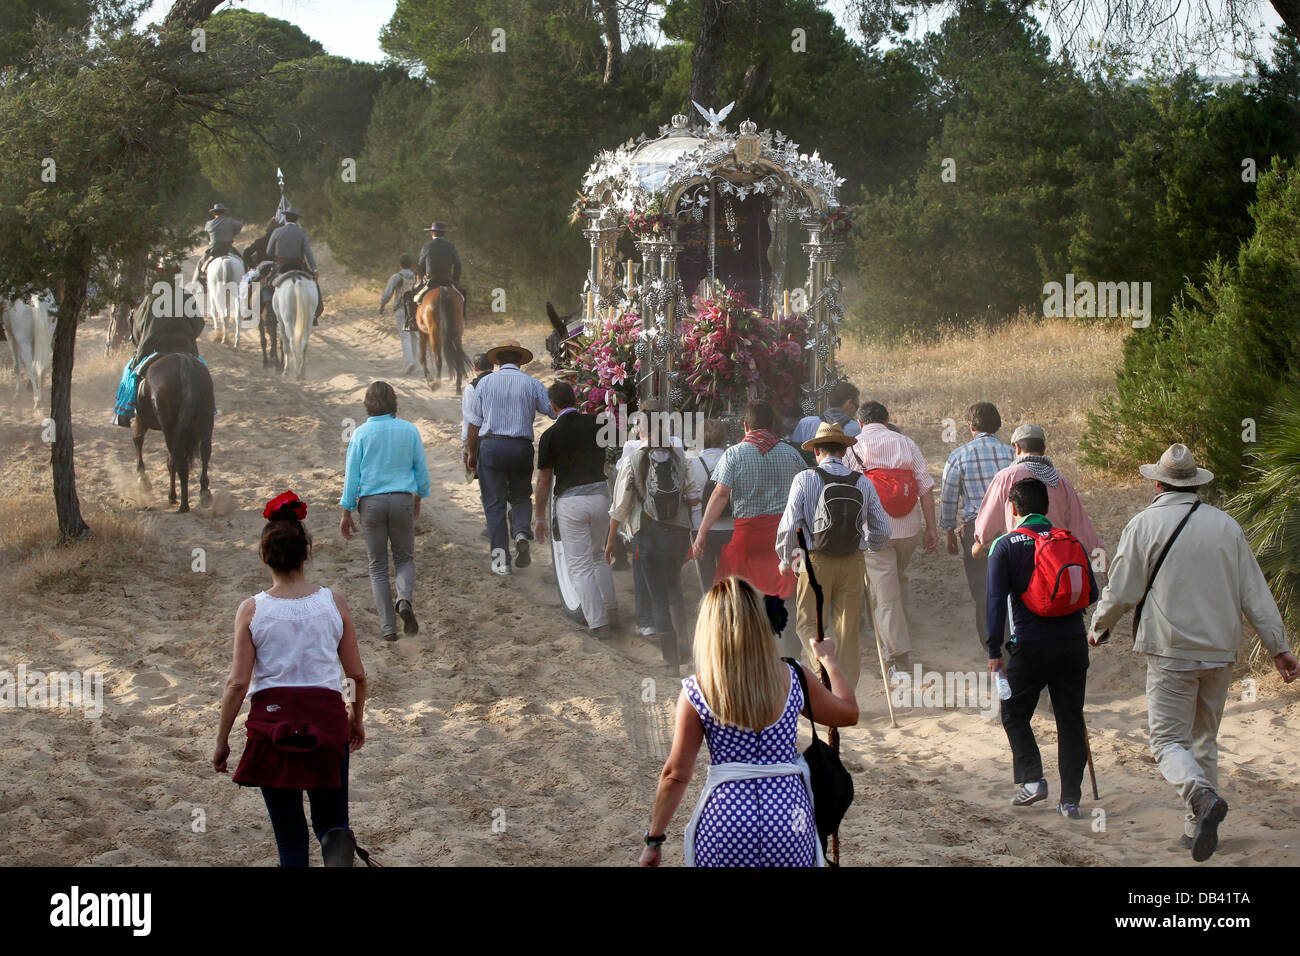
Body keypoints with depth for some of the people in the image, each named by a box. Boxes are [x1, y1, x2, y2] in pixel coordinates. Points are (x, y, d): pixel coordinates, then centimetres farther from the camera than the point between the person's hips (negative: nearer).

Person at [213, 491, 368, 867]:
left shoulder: (252, 610, -5)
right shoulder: (333, 603, -1)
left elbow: (237, 683, -7)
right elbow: (357, 674, 3)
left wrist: (221, 741, 3)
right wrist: (357, 719, 21)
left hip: (272, 719, -1)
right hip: (327, 718, 1)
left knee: (290, 835, 11)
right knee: (330, 819, 12)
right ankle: (338, 849, -22)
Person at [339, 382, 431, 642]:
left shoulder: (361, 434, -5)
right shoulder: (409, 430, -1)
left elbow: (352, 475, -4)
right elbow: (421, 469, 5)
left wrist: (346, 513, 2)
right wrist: (419, 498, 22)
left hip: (371, 503, -1)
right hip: (402, 500, 1)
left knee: (378, 566, 10)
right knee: (405, 558, 17)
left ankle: (388, 625, 5)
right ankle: (405, 599, -13)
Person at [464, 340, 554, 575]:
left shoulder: (485, 383, 4)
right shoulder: (531, 384, 3)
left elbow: (475, 423, 5)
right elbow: (554, 411, 1)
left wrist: (472, 452, 14)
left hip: (490, 444, 0)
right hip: (521, 447, 0)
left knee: (494, 503, 4)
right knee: (521, 497, 18)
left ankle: (500, 558, 0)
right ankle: (521, 533, -11)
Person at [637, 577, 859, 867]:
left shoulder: (695, 692, -5)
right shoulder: (792, 678, 0)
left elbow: (676, 775, -4)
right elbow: (849, 713, 16)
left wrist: (654, 840, 5)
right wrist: (829, 661, 33)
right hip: (788, 816, 1)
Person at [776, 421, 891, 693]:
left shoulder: (805, 479, -6)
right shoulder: (863, 483, 2)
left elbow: (789, 526, -8)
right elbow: (882, 530, 8)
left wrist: (786, 560, 8)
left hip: (815, 561, -3)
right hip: (852, 564, 3)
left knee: (808, 622, 11)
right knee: (847, 632, 10)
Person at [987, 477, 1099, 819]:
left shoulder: (1006, 546, -3)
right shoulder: (1071, 541, 7)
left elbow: (997, 601, -9)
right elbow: (1091, 593, 8)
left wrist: (994, 652, -7)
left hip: (1030, 646, -3)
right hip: (1073, 643, 3)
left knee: (1014, 714, 16)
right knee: (1071, 720, 8)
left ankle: (1032, 779, 2)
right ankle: (1070, 799, 7)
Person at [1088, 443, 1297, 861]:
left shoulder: (1145, 524, -4)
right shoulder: (1226, 526, 7)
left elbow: (1120, 591, -2)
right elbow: (1256, 594, 6)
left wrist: (1099, 627, 16)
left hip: (1171, 651, -4)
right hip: (1220, 652, 4)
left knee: (1169, 740, -2)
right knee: (1204, 739, 16)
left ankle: (1202, 797, -29)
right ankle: (1197, 827, 14)